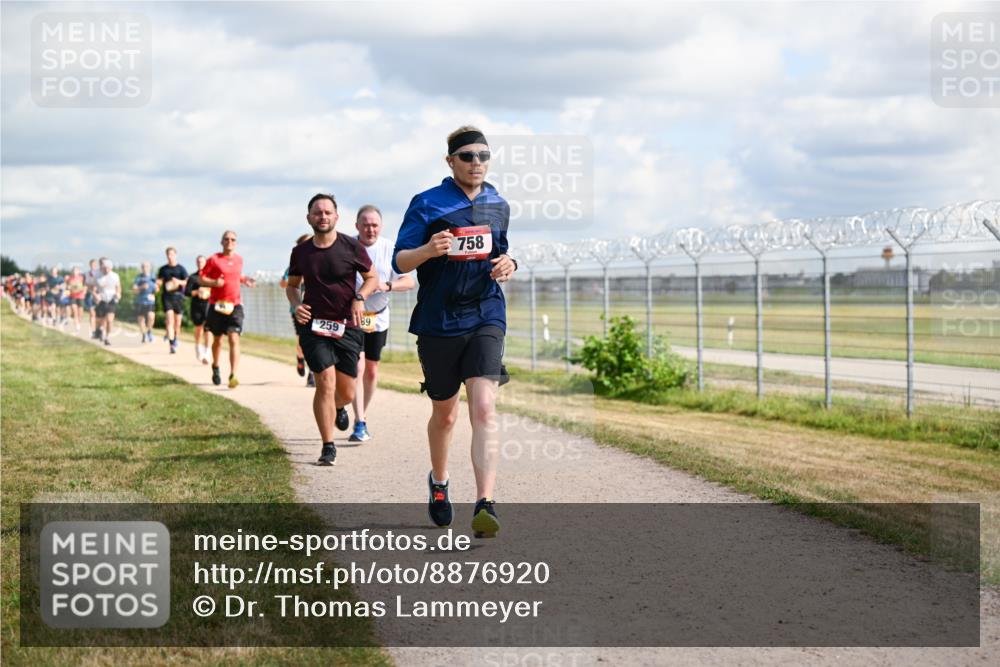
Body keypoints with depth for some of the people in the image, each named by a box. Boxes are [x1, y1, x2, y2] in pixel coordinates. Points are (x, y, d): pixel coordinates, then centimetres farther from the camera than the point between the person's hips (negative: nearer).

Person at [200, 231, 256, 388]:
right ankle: (215, 367, 39)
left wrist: (244, 280, 7)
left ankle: (233, 376, -22)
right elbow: (200, 279, -1)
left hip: (235, 305, 2)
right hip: (217, 305, -2)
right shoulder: (214, 260, -2)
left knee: (234, 339, -14)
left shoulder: (239, 260, 11)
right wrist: (214, 283, -19)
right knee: (217, 340, 12)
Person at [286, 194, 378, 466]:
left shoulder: (351, 247, -3)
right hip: (313, 325, 0)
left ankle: (339, 408, 45)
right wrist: (296, 305, -3)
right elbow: (291, 285, 18)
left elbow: (372, 278, 8)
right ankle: (328, 447, -3)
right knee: (325, 381, -14)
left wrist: (359, 298, -12)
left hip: (346, 327, 0)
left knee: (346, 392, 5)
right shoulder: (301, 252, 4)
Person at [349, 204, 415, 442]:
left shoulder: (390, 249, -4)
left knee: (371, 371, 11)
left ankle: (363, 415, 30)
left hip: (378, 318, 3)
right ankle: (360, 423, -17)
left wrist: (387, 286, -21)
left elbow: (409, 281, -4)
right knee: (357, 366, -15)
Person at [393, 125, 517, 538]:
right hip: (438, 322, -1)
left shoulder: (498, 206, 10)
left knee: (484, 408, -17)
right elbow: (399, 262, -6)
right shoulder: (426, 205, -3)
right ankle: (438, 482, 42)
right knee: (444, 414, 13)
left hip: (485, 319, 1)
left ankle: (485, 506, -24)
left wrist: (507, 264, 0)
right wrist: (427, 251, -28)